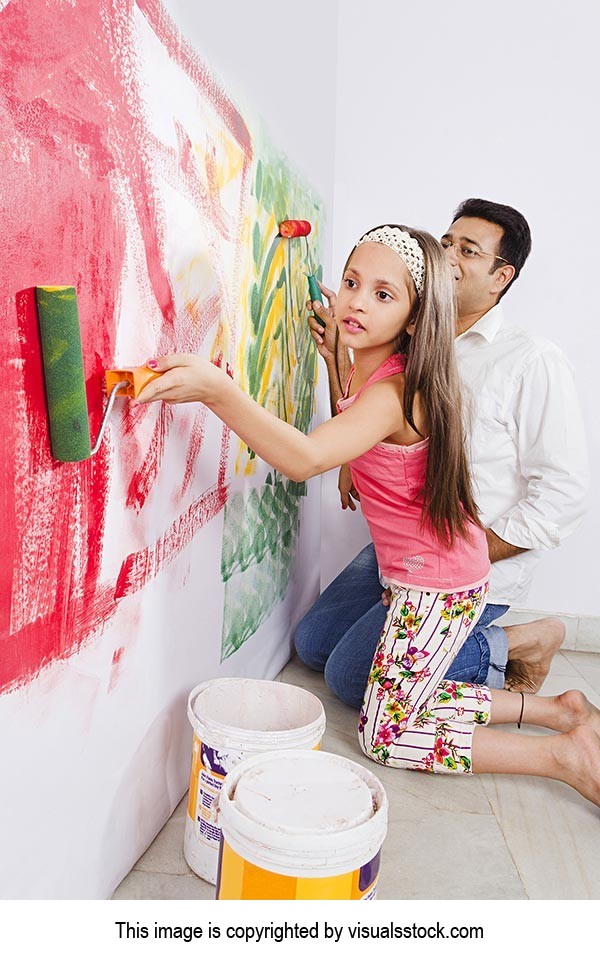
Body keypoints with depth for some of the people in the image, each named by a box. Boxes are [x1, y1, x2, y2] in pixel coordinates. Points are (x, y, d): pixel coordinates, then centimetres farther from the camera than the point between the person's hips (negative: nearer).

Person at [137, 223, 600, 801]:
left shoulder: (393, 392, -27)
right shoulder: (368, 370, 2)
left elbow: (305, 458, -44)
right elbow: (351, 433, 22)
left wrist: (216, 390, -54)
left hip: (436, 584, -9)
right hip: (425, 573, 9)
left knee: (383, 733, 2)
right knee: (400, 700, 19)